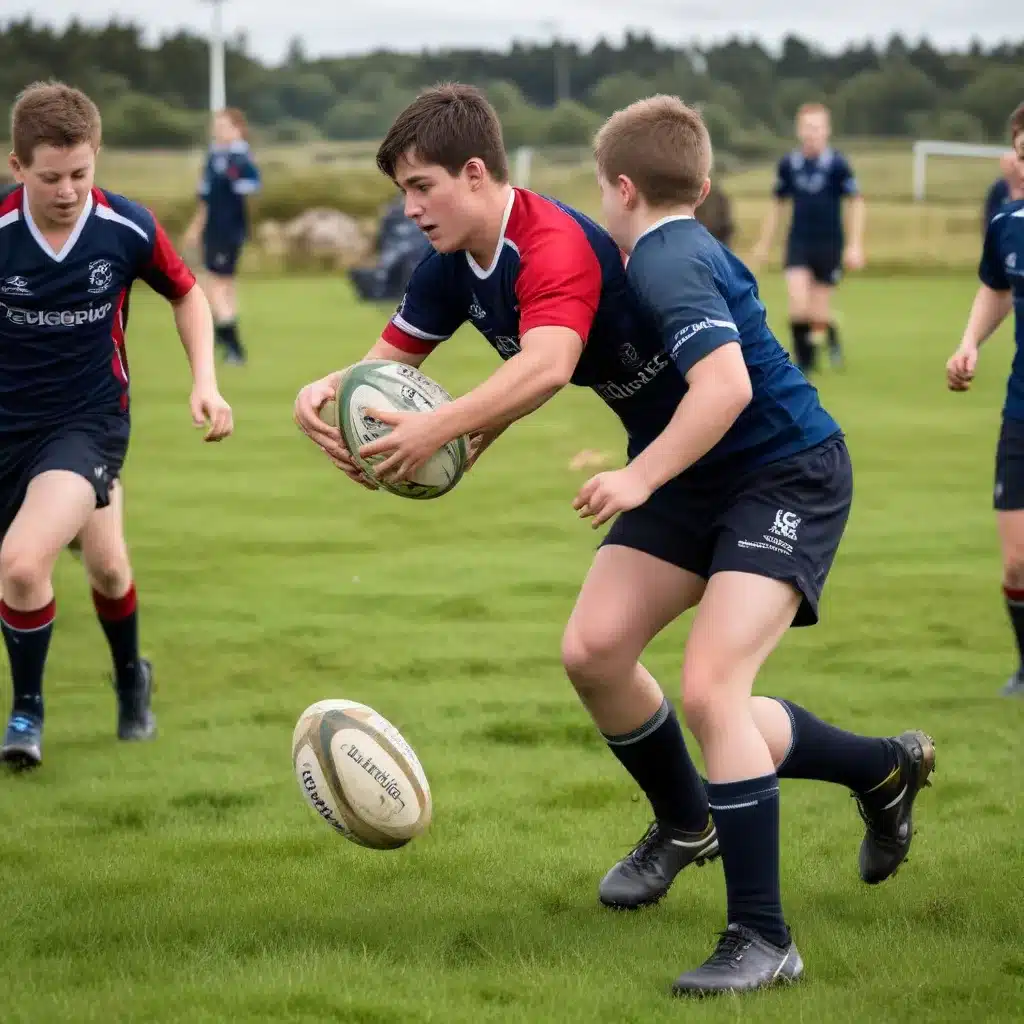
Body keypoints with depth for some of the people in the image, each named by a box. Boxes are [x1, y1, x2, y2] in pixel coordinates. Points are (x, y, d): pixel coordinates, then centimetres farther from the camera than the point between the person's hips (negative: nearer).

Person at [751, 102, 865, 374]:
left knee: (819, 314, 0)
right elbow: (777, 204, 12)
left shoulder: (837, 164, -9)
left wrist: (855, 245, -9)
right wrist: (764, 244, 15)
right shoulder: (788, 164, 0)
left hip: (829, 245, -2)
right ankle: (805, 359, 5)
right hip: (798, 243, 2)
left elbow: (856, 203, -3)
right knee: (799, 305, -15)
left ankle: (832, 337, 34)